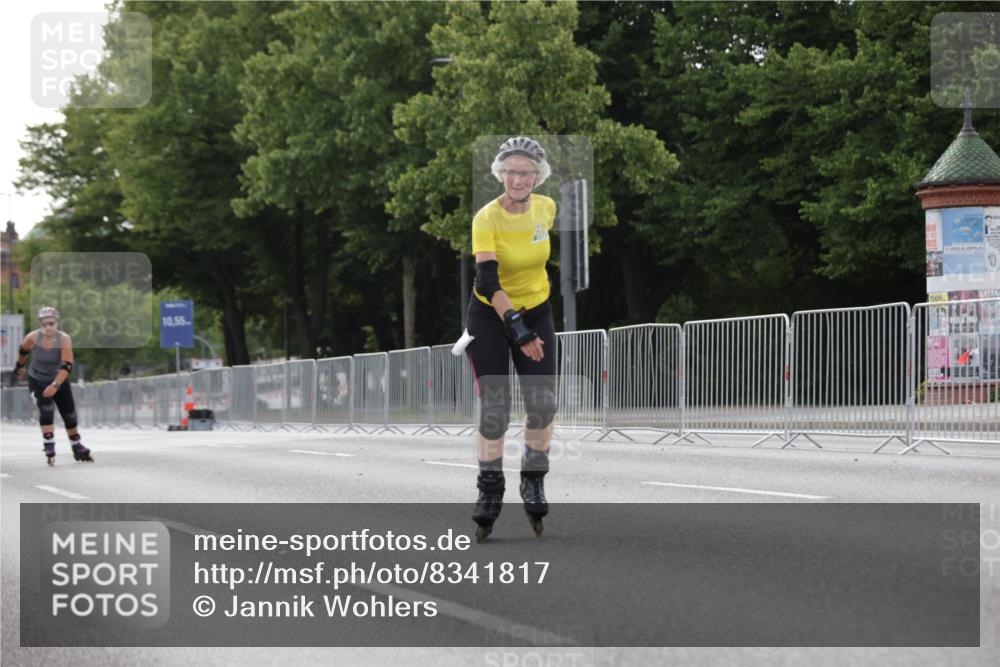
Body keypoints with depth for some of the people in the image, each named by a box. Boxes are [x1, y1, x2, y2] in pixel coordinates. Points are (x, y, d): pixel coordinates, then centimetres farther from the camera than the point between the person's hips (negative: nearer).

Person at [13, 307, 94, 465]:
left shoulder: (64, 339, -26)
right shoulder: (33, 338, -22)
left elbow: (67, 366, -31)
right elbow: (23, 350, 2)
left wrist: (55, 385, -40)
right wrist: (19, 366, 18)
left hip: (59, 380, 1)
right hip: (37, 380, -1)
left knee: (69, 414, 7)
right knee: (46, 410, -21)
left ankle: (77, 447, 26)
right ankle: (49, 448, -19)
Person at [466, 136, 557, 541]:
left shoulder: (546, 208, -8)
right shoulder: (486, 219, -22)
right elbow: (488, 281, -31)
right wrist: (517, 329, -41)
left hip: (536, 313, 3)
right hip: (490, 315, -3)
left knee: (543, 403, -7)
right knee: (494, 409, -8)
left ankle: (534, 481, 13)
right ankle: (490, 489, 8)